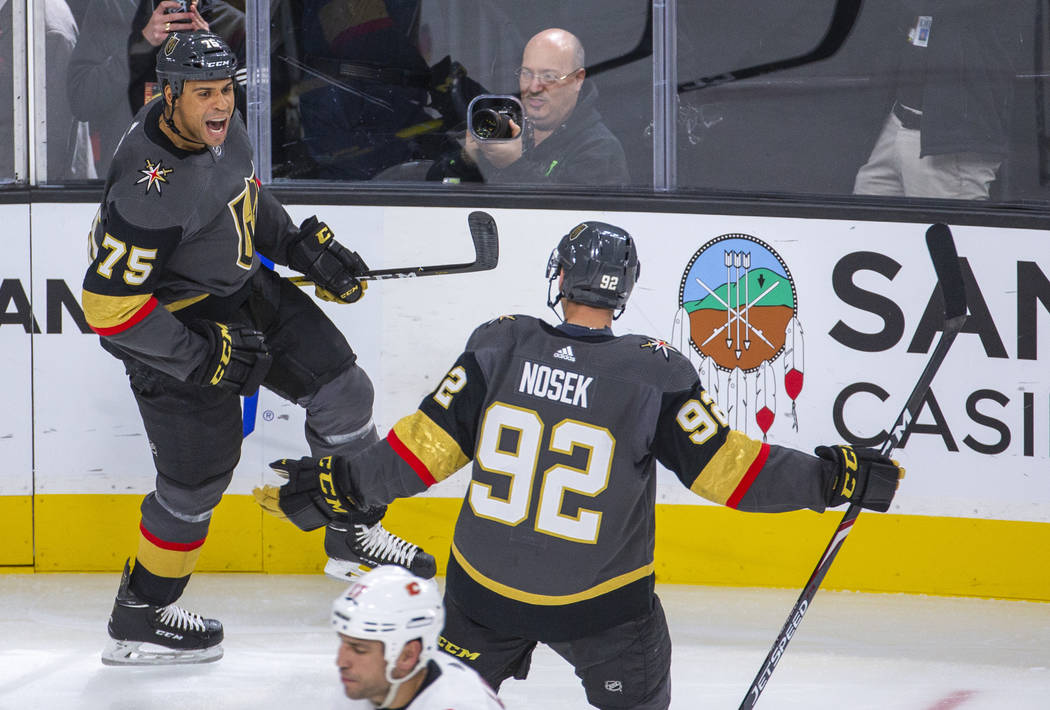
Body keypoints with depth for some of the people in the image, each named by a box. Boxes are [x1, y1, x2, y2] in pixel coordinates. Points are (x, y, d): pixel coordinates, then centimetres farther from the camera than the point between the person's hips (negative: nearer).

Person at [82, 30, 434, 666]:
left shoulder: (220, 128, -8)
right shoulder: (149, 187, -33)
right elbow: (110, 306, -31)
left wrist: (307, 246, 9)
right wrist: (203, 358, -26)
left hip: (248, 289, 9)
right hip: (176, 325, -9)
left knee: (343, 390, 10)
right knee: (198, 476, 1)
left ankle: (354, 537, 29)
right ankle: (140, 618, 20)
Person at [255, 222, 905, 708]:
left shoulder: (500, 348, -10)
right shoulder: (655, 375, -16)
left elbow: (429, 448, -8)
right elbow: (722, 465, -14)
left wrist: (339, 484, 2)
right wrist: (830, 478, -6)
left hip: (485, 589, 2)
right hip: (600, 603, -2)